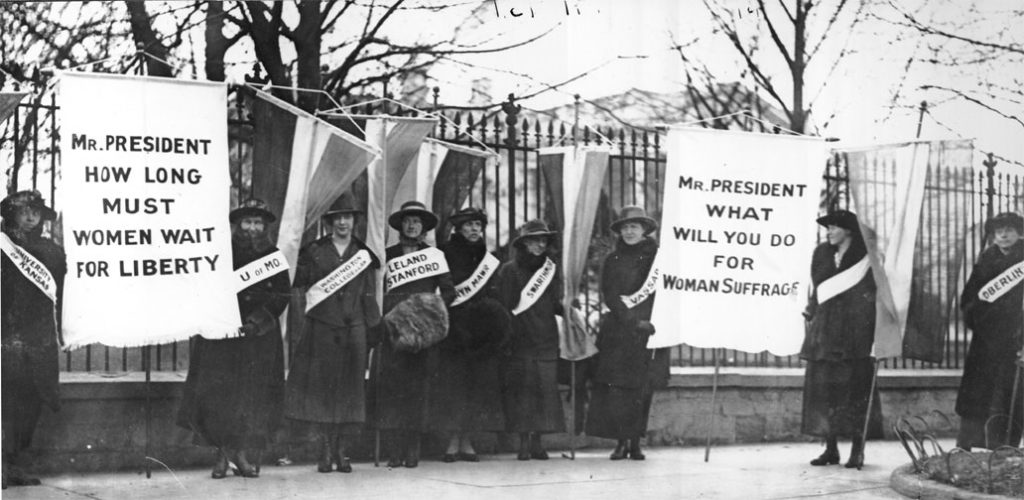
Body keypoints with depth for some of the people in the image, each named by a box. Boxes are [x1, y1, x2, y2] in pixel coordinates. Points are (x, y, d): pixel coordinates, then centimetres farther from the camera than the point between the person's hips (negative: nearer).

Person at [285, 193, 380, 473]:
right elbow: (298, 286, 13)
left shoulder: (363, 255, 12)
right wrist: (310, 294, -5)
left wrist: (375, 330, 7)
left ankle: (341, 451, 4)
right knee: (320, 387, -5)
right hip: (321, 329, -1)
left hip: (353, 331, 1)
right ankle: (325, 451, 1)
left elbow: (369, 297, 12)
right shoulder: (313, 252, 8)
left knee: (349, 389, -2)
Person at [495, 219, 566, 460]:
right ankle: (524, 442, -3)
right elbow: (504, 304, -1)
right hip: (519, 339, -3)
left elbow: (556, 304, 15)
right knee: (521, 388, -6)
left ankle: (537, 440, 3)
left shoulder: (550, 269, 14)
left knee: (546, 387, -3)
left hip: (546, 339, 3)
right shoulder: (509, 270, 3)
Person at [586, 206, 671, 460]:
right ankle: (621, 442, -2)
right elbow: (610, 296, 1)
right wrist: (633, 322, -12)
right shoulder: (613, 260, 10)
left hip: (649, 331, -1)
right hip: (619, 332, 1)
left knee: (643, 388, -2)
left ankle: (635, 443, 5)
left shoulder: (657, 256, 5)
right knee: (617, 386, -7)